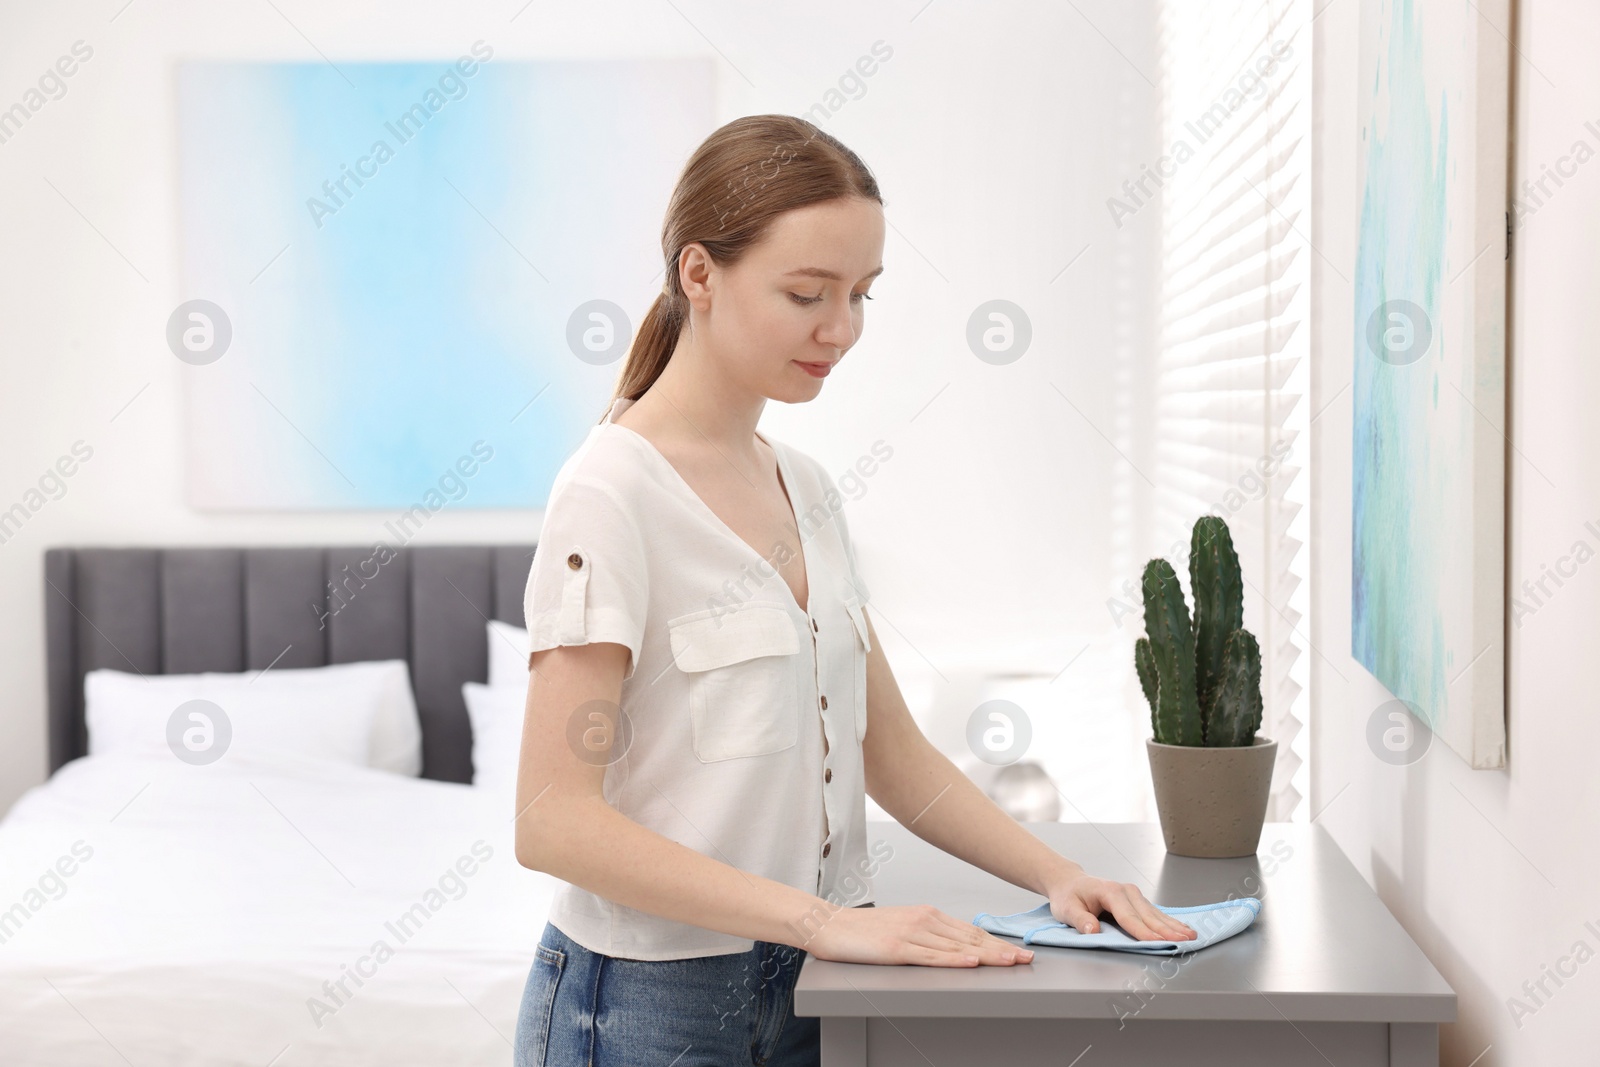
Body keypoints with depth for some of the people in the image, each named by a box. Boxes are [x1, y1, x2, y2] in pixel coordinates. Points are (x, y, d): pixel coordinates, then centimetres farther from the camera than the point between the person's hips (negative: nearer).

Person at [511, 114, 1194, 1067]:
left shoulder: (809, 489, 7)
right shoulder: (613, 494, -15)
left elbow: (891, 752, 12)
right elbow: (555, 821, -21)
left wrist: (1057, 875, -1)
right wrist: (822, 918, -25)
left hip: (807, 988, 7)